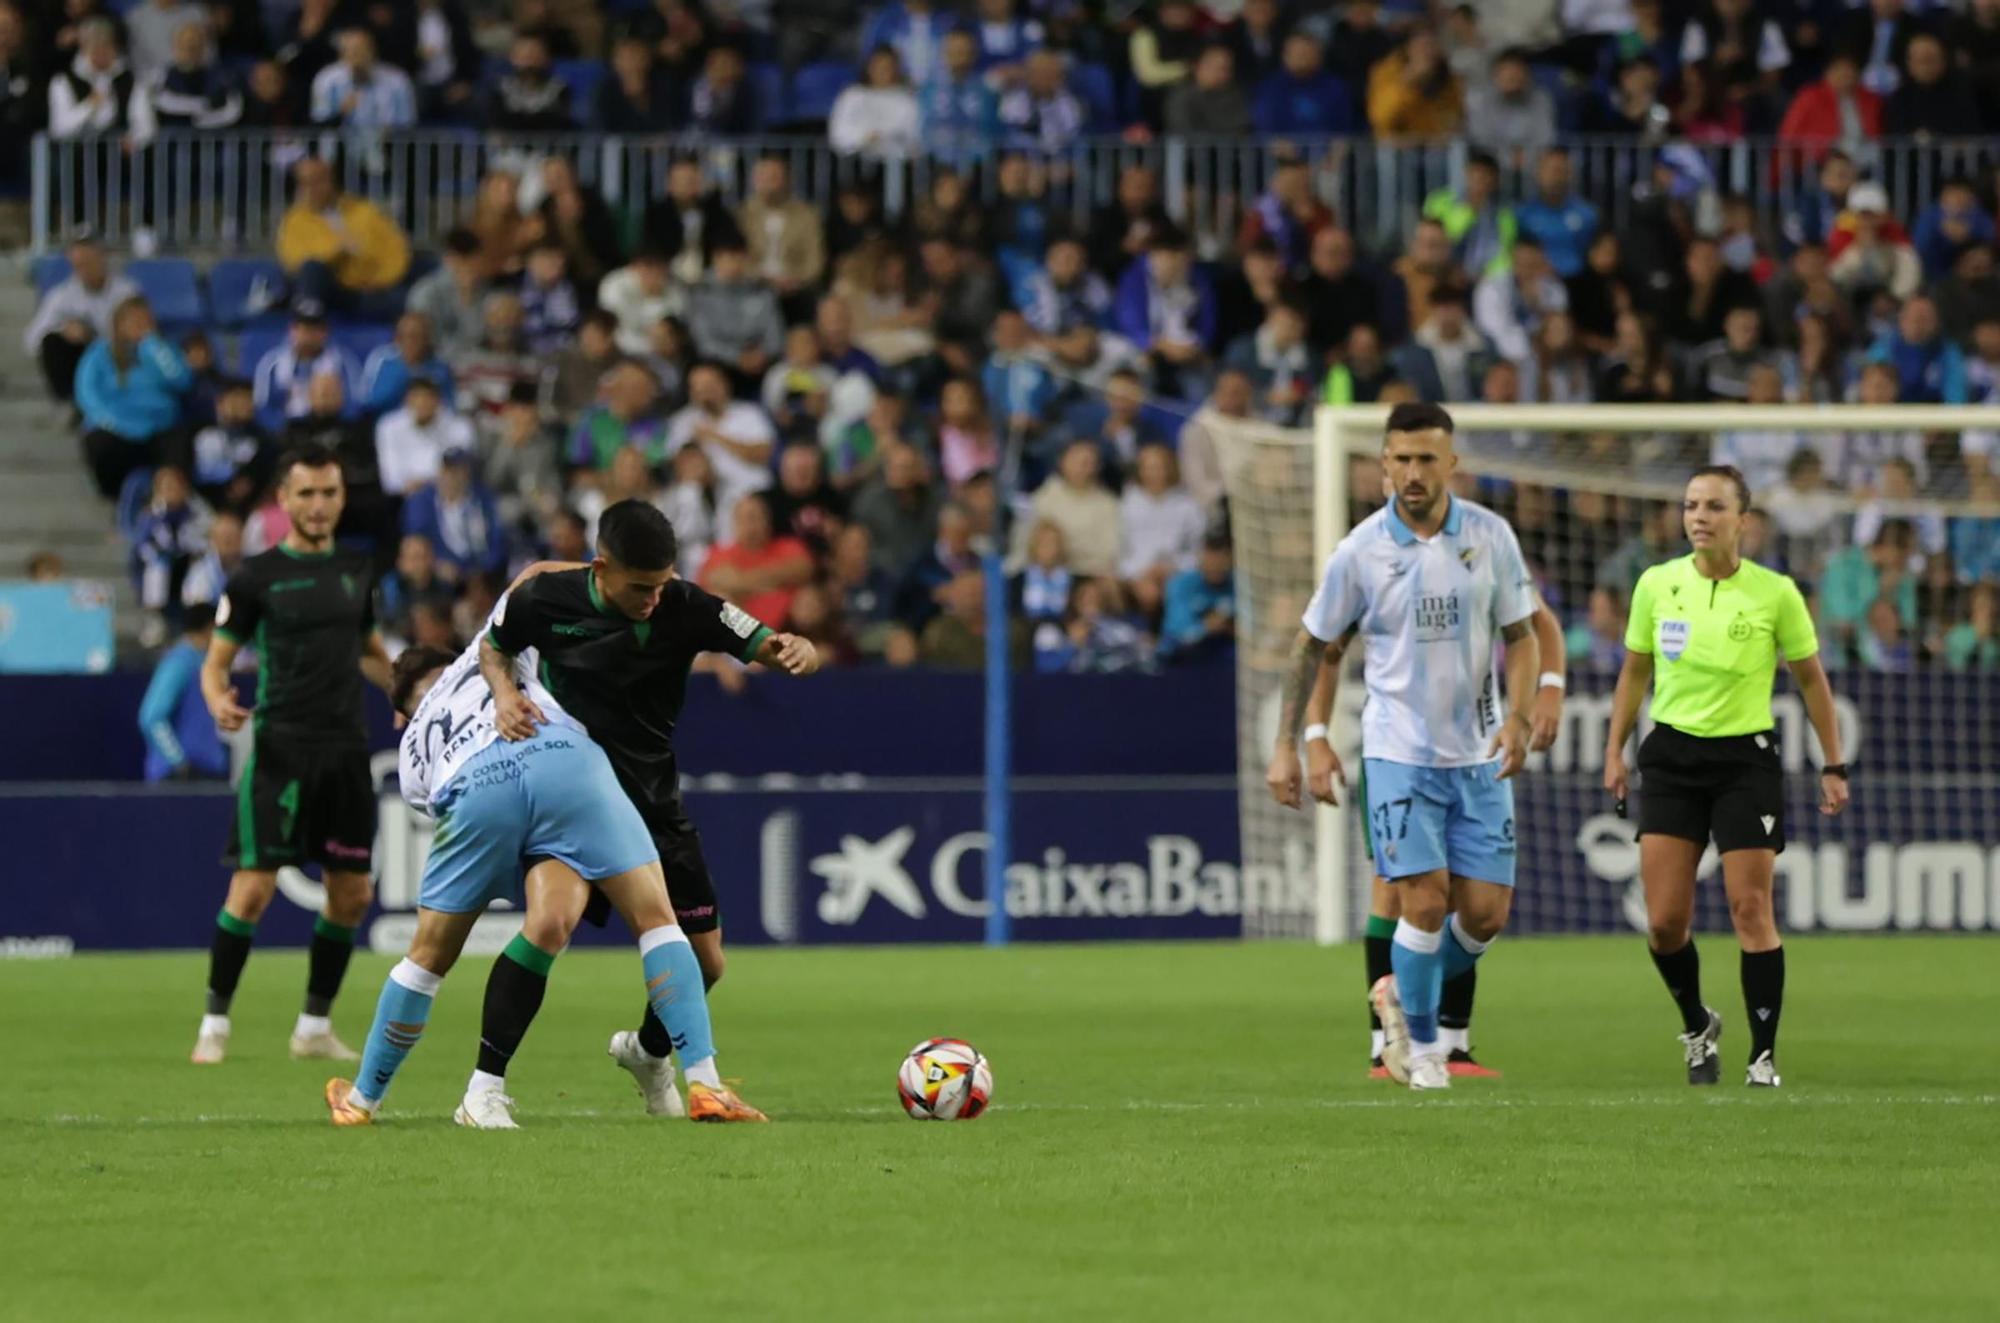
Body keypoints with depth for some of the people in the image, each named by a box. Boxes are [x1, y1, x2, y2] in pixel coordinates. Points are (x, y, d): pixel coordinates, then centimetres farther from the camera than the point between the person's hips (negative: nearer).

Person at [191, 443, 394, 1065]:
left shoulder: (355, 571, 11)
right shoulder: (256, 577, -3)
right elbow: (217, 659, 0)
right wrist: (219, 700, -20)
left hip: (346, 750, 5)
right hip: (281, 749, -5)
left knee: (352, 893, 5)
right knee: (254, 887, -11)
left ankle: (315, 1026, 18)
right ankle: (214, 1024, -1)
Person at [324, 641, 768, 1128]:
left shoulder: (413, 749, 37)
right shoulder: (473, 663, 39)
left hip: (475, 785, 1)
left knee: (431, 954, 16)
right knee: (654, 916, 6)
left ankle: (362, 1099, 30)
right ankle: (704, 1085, -5)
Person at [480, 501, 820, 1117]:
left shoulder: (685, 608, -13)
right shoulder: (547, 598, -14)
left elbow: (771, 648, -13)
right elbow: (493, 646, 7)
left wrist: (796, 651, -37)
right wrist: (504, 692, -14)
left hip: (655, 801, 3)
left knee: (705, 962, 6)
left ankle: (650, 1053, 39)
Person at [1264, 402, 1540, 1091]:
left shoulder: (1491, 536, -2)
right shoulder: (1361, 550, -7)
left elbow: (1521, 635, 6)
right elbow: (1312, 645, 4)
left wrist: (1517, 717, -10)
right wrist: (1286, 745, 2)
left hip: (1479, 753, 3)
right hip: (1398, 751, -3)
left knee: (1486, 915, -1)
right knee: (1426, 901, -12)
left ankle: (1402, 994, 28)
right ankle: (1422, 1046, 8)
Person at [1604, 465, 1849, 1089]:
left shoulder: (1775, 593, -6)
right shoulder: (1656, 584, 0)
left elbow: (1812, 680, 5)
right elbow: (1634, 671, 14)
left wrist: (1833, 766, 4)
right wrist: (1614, 750, 9)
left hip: (1746, 759, -2)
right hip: (1671, 757, 2)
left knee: (1751, 911, -8)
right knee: (1664, 922, -4)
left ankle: (1763, 1056, 0)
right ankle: (1697, 1027, 22)